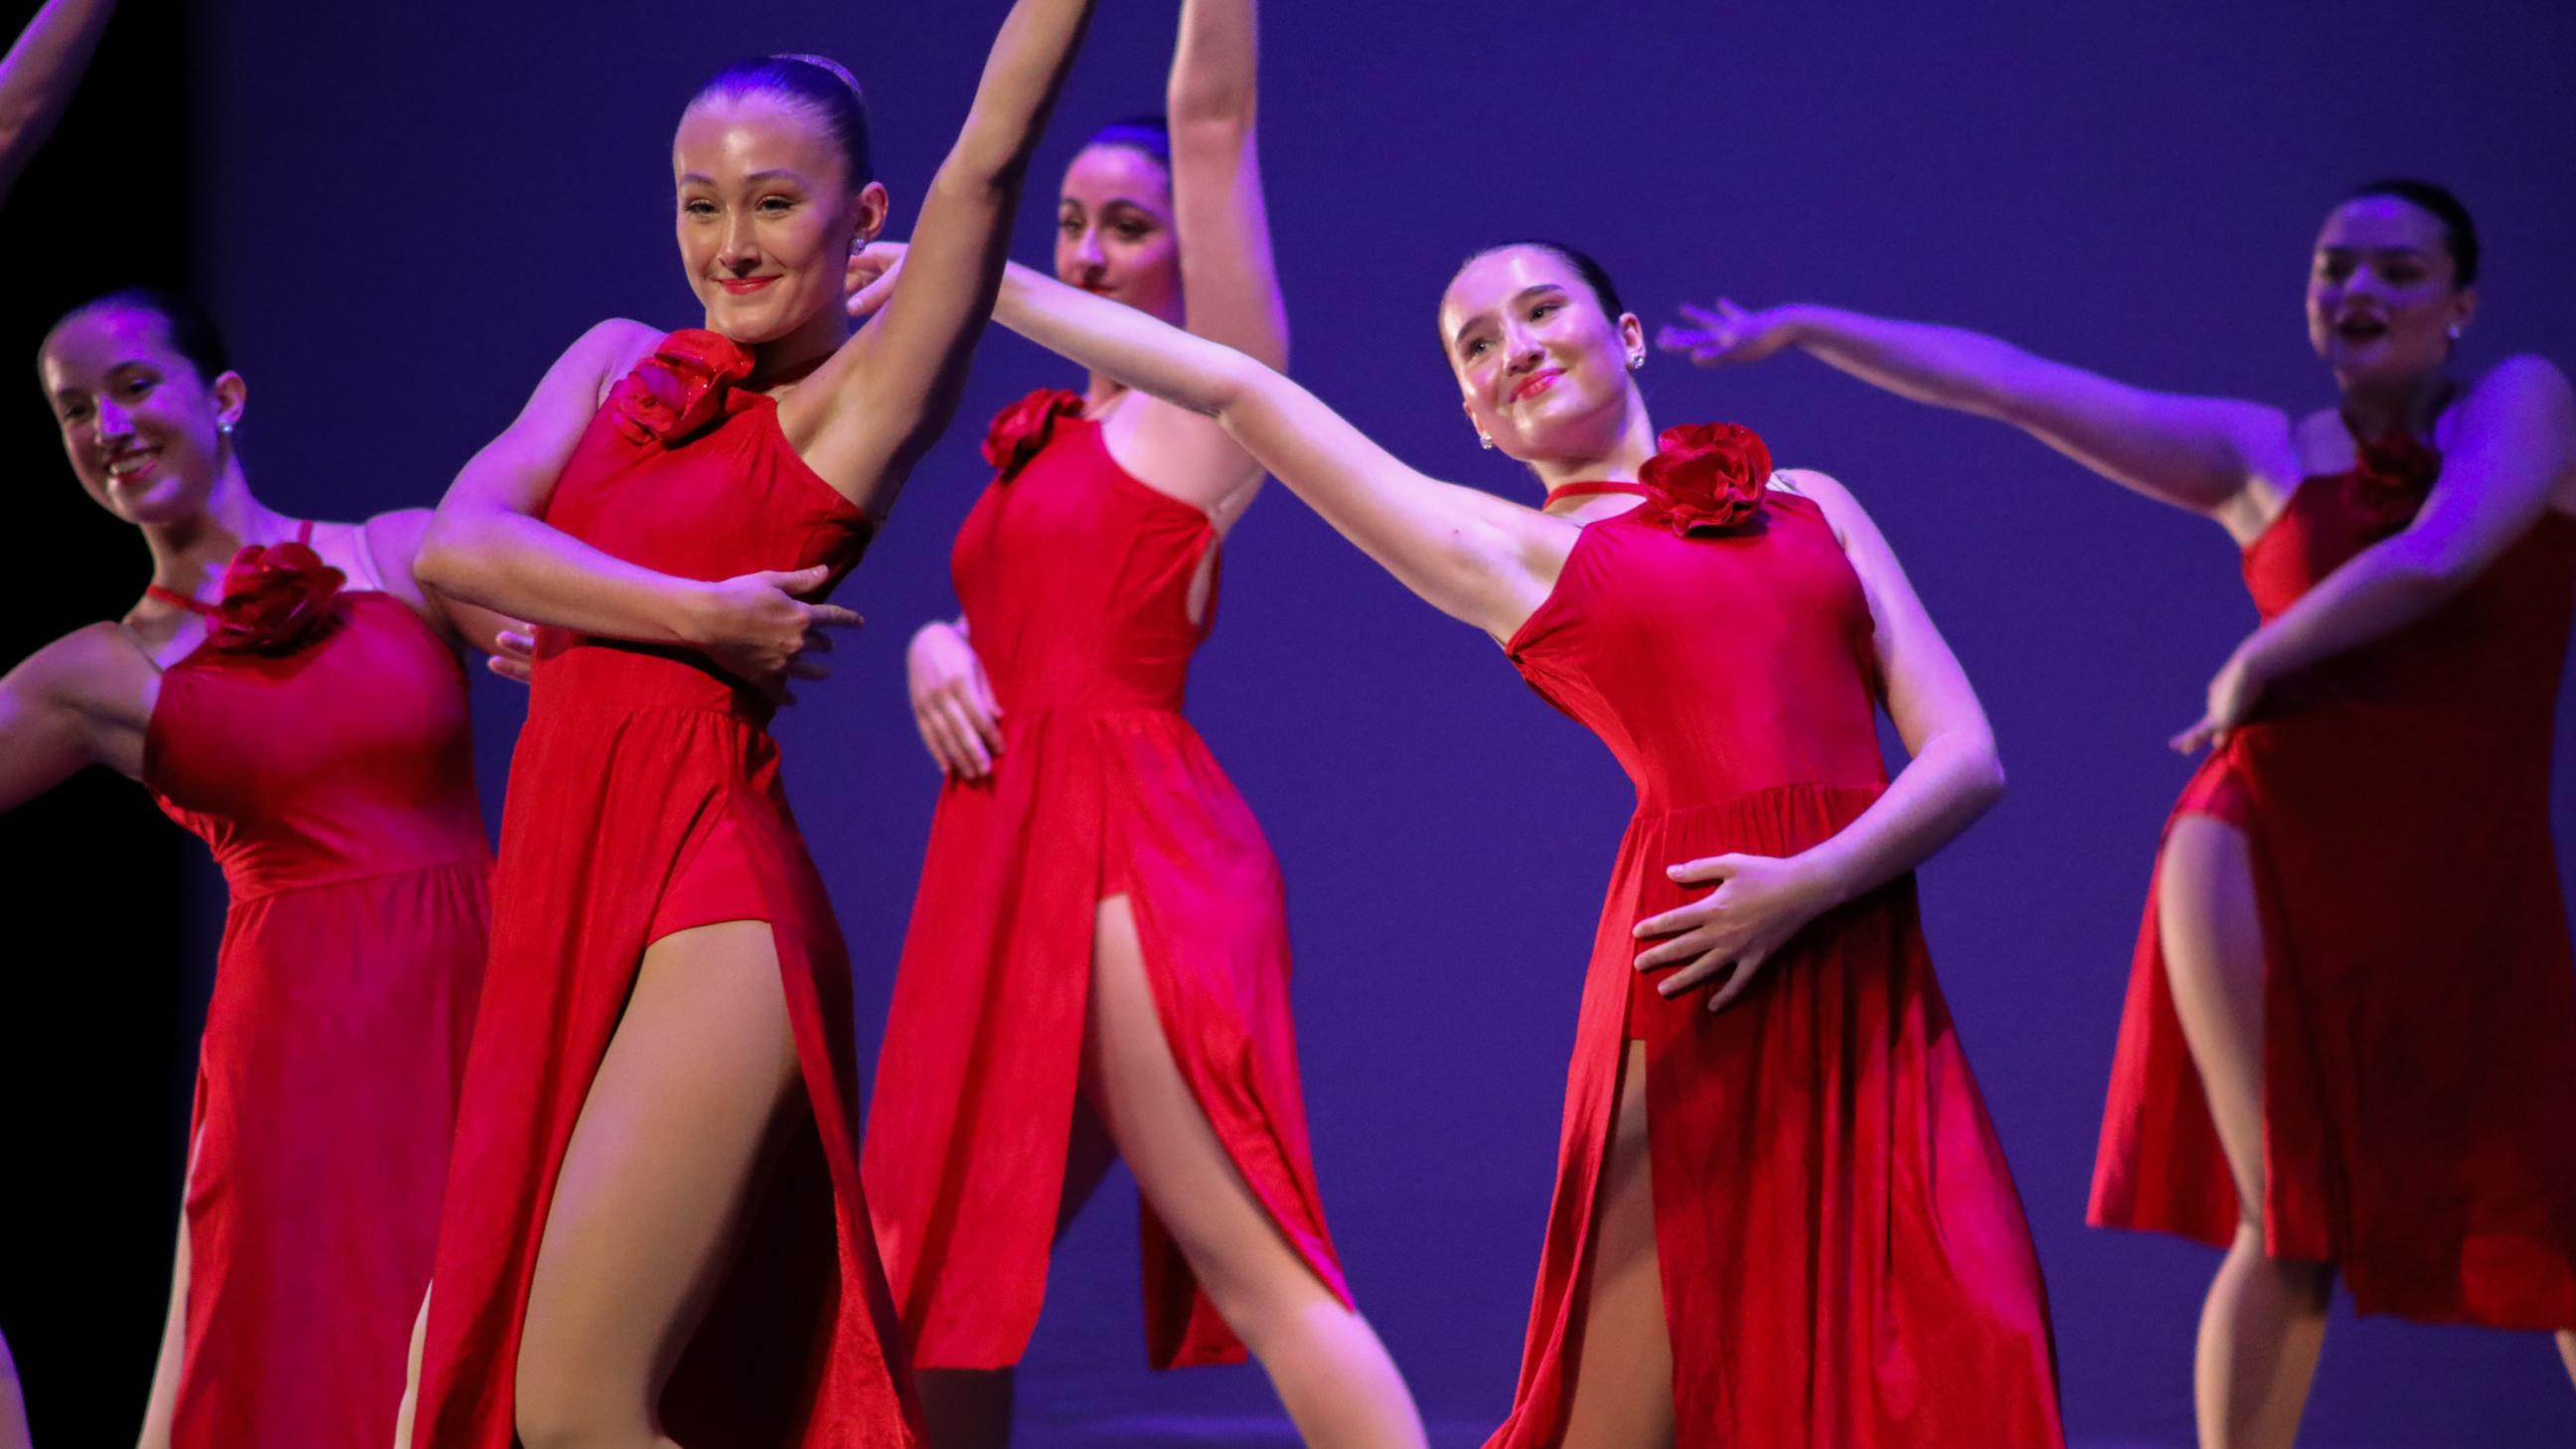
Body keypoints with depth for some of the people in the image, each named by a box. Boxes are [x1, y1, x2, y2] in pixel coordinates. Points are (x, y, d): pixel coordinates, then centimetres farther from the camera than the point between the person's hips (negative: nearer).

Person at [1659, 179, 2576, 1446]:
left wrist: (2254, 665, -3)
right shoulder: (2259, 452, 9)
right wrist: (1804, 328, 13)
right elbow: (2006, 383, 11)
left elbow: (2438, 559, -15)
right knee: (2287, 1226, -7)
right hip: (2266, 847, 1)